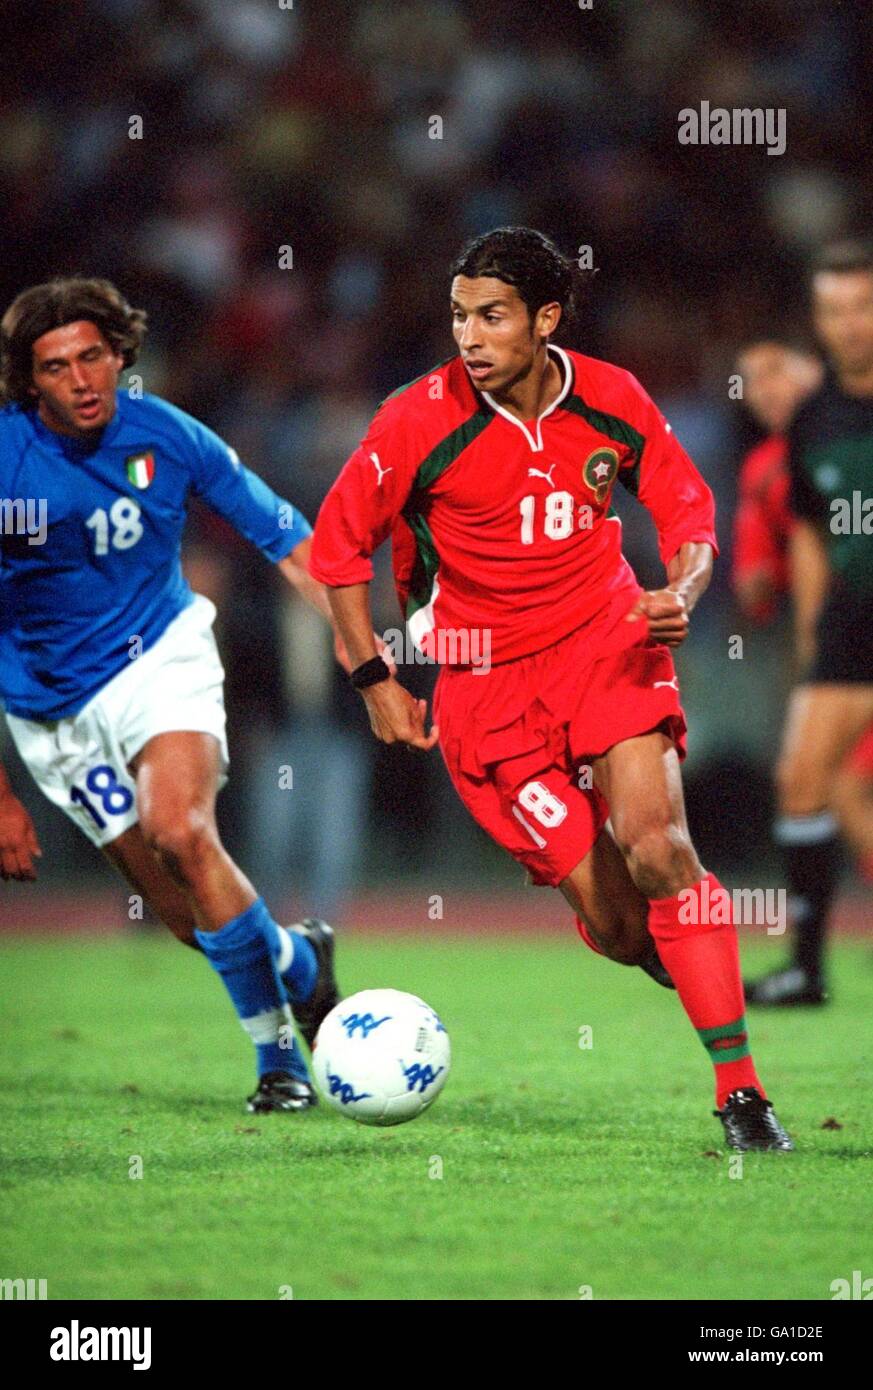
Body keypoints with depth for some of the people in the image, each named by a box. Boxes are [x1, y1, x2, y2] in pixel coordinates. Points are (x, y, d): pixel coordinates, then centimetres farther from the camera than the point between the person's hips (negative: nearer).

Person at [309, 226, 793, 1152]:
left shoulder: (613, 401, -5)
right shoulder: (420, 418, -12)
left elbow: (688, 511, 9)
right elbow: (338, 540, 1)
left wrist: (680, 595, -12)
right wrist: (373, 679, 0)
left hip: (607, 642, 1)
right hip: (486, 681, -1)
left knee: (654, 841, -23)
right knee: (615, 923, -10)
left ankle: (740, 1088, -17)